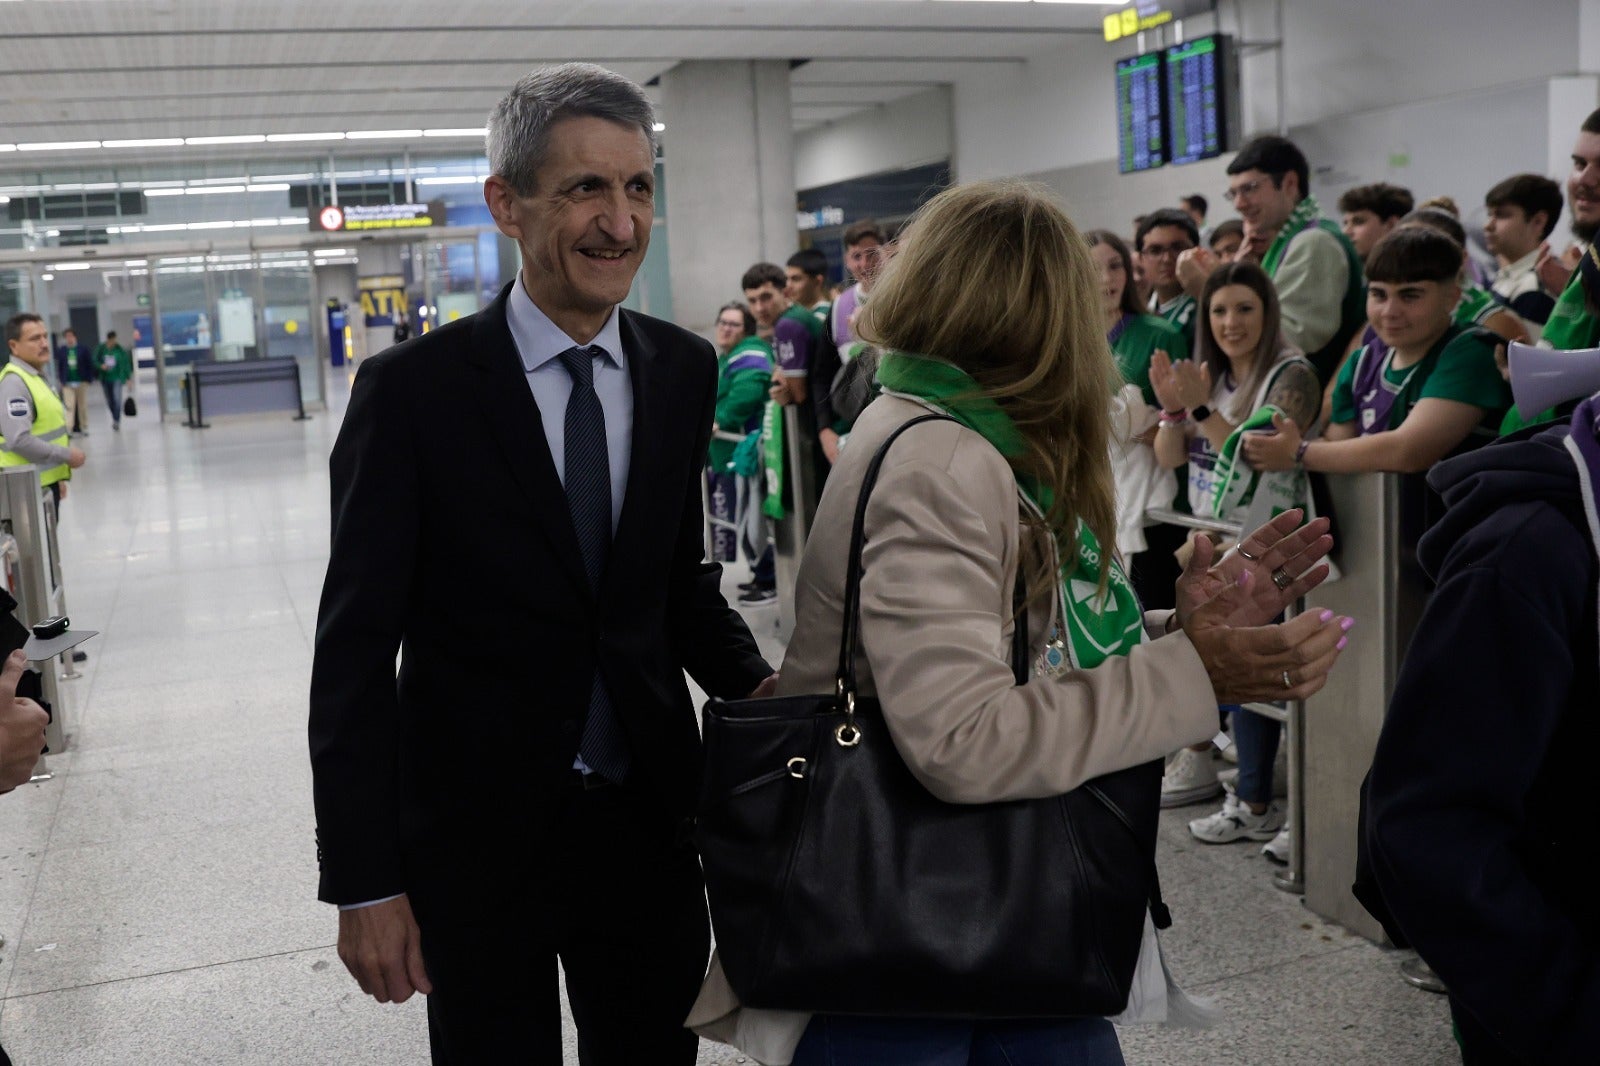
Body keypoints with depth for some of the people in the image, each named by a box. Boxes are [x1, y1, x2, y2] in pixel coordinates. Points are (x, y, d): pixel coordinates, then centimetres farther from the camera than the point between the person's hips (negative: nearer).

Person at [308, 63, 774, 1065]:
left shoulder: (683, 370, 0)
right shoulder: (413, 388, -13)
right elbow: (357, 650, -11)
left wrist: (757, 685, -7)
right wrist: (363, 882, -13)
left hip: (650, 820, 4)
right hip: (477, 834, -3)